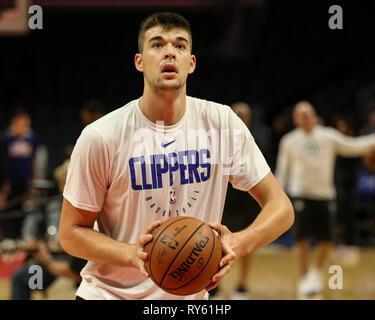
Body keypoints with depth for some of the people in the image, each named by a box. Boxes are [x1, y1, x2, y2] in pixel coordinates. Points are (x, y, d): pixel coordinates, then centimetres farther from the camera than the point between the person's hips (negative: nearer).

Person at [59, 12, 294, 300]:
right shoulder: (100, 137, -13)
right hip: (109, 293, -2)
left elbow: (281, 208, -5)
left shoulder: (222, 123, -7)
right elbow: (71, 232, -8)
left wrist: (238, 243, -24)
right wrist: (133, 254, -25)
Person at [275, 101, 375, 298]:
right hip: (300, 194, -1)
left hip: (325, 194, 1)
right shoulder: (290, 141, 4)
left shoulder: (328, 137, 3)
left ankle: (317, 272, 24)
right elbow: (282, 169, 11)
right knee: (302, 239, -8)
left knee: (326, 240, -2)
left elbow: (354, 147, 5)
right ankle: (303, 280, 4)